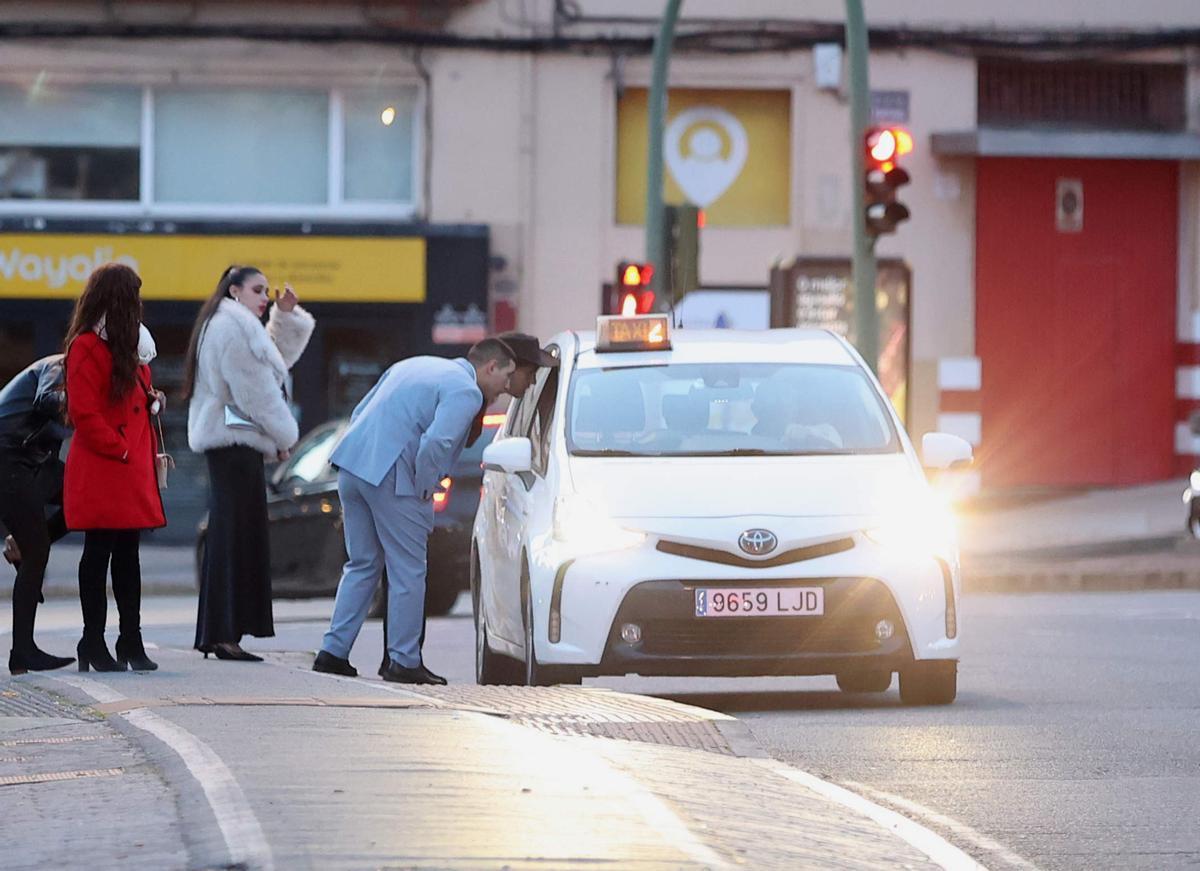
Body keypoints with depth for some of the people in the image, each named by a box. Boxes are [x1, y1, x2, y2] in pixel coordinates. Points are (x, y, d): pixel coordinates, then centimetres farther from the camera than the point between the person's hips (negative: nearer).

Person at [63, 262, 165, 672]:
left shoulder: (130, 346, 18)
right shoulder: (86, 347, -12)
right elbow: (85, 413, -17)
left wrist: (152, 400, 8)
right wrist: (120, 449, -15)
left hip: (131, 468, 9)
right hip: (100, 470, -9)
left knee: (127, 553, 10)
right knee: (98, 554, -3)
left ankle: (131, 642, 13)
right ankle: (93, 644, 1)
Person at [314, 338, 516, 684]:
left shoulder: (414, 366, 23)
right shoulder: (465, 392, -5)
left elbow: (360, 414, 23)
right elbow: (436, 443, -21)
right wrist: (424, 490, -6)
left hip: (352, 464, 8)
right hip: (392, 478, -8)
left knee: (362, 564, 18)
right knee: (408, 571, 3)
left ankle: (333, 652, 16)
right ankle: (404, 661, 6)